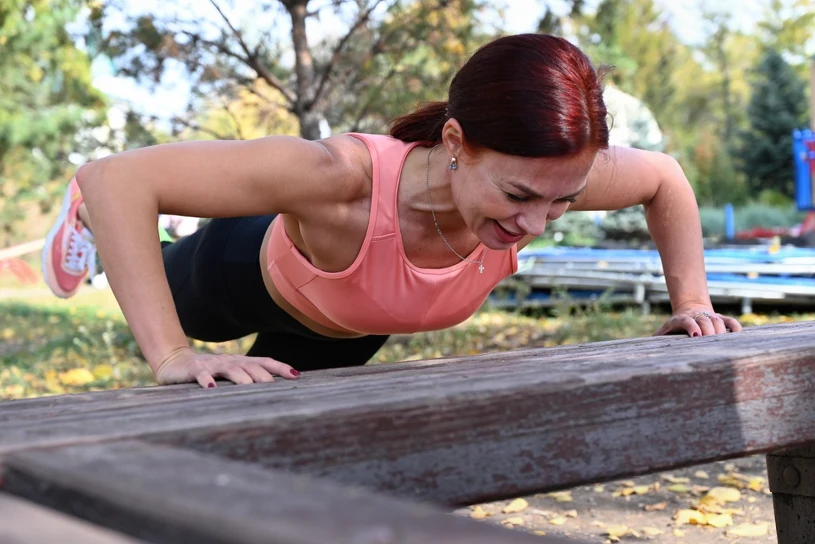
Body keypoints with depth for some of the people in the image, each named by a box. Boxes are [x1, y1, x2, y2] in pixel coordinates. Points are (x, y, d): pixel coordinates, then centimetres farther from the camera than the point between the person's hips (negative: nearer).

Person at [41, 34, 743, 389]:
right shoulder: (345, 176, -52)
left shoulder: (546, 177, -37)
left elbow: (665, 176, -14)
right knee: (188, 310, 32)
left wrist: (691, 302, -16)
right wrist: (173, 356, -57)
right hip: (252, 271, -5)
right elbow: (117, 177, -52)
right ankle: (92, 218, 63)